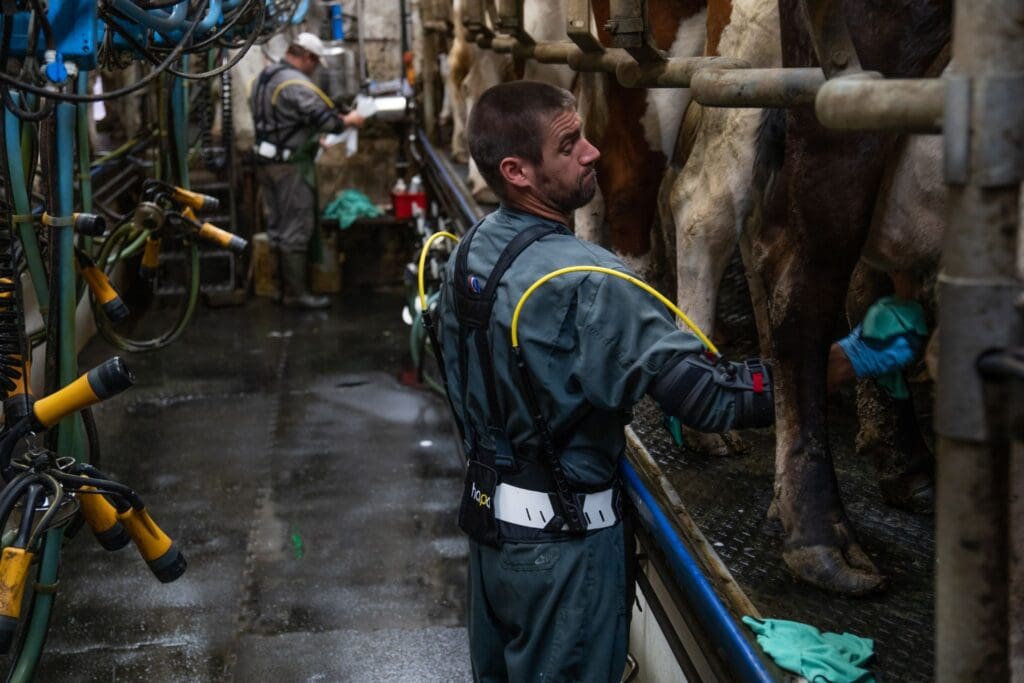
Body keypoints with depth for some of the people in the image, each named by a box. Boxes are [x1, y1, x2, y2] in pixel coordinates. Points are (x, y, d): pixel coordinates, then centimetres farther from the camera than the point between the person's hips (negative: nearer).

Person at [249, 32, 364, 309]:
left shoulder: (264, 77, 12)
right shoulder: (296, 84, -20)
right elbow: (321, 117, -25)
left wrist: (311, 139, 18)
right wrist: (349, 120, -7)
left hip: (266, 159, 10)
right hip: (291, 164, -10)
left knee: (277, 225, 15)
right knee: (297, 229, -4)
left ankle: (282, 287, 23)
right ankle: (296, 293, 0)